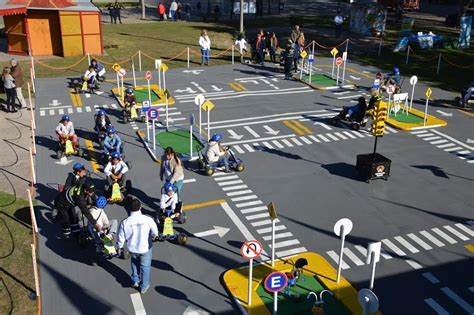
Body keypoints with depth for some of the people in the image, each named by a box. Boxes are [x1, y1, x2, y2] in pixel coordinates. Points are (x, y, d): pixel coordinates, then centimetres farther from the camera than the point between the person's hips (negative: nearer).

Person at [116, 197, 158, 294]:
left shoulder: (125, 222, -20)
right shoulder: (148, 219, -24)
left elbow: (121, 237, -8)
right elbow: (155, 233, -14)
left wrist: (119, 247, 12)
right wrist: (151, 236, 10)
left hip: (132, 249, 1)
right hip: (145, 249, -1)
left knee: (135, 263, 32)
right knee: (145, 267, 21)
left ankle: (135, 281, 41)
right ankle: (144, 286, 35)